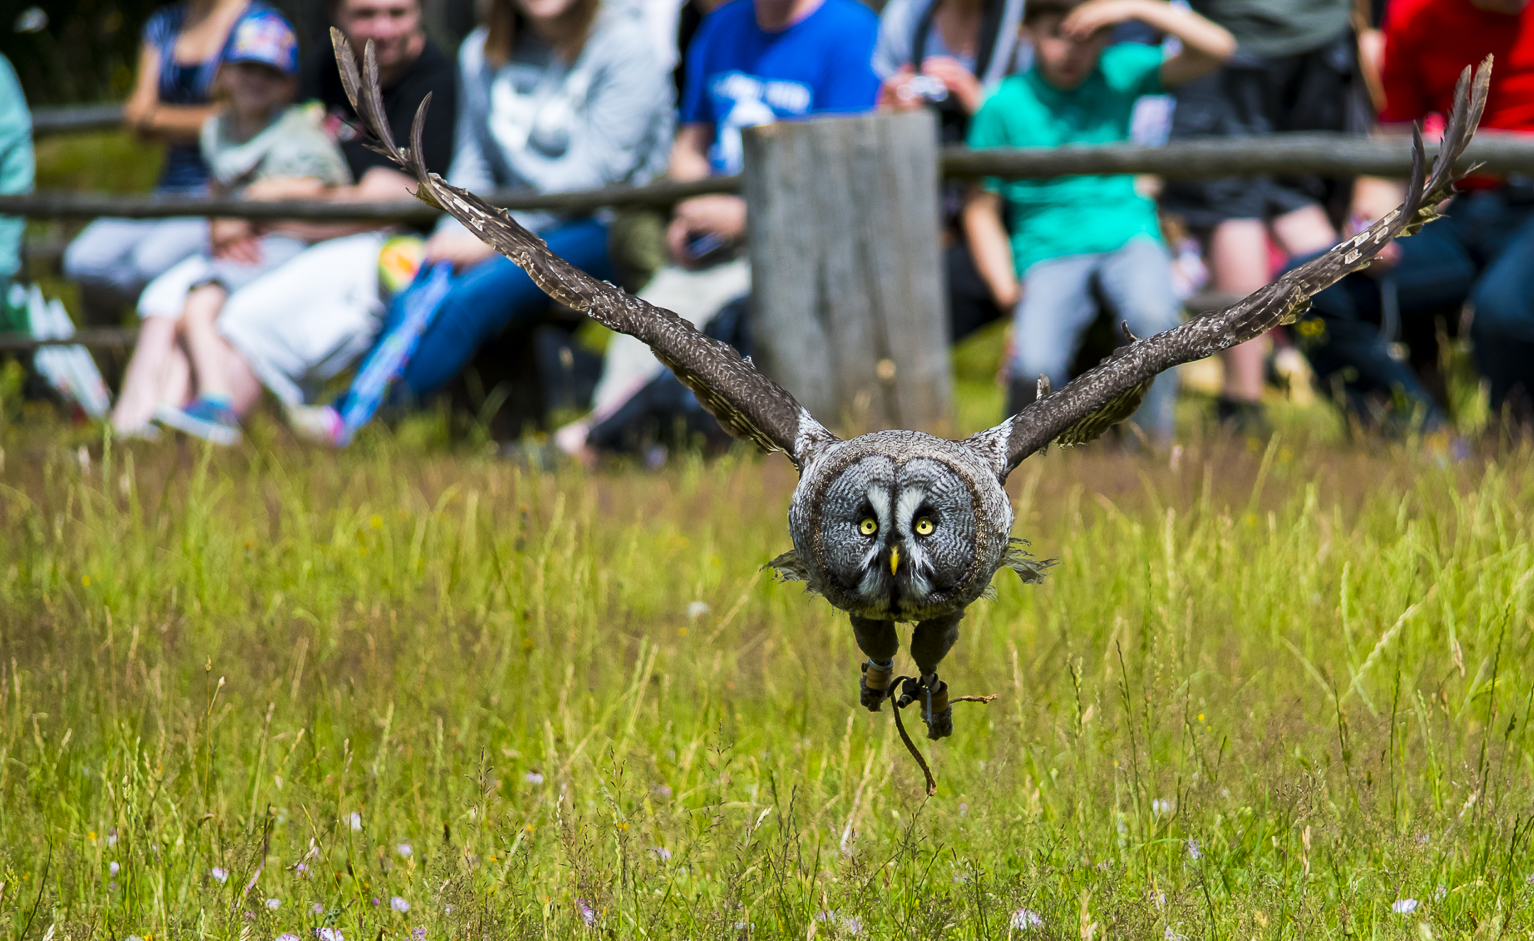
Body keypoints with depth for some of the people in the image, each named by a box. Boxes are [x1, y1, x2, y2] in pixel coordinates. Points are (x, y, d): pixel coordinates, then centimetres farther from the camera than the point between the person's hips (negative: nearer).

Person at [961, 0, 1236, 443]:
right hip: (1050, 252, -1)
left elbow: (1216, 49, -4)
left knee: (1152, 312, -35)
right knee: (1036, 366, -29)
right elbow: (980, 211, 4)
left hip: (1126, 236, 1)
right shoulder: (1005, 107, 0)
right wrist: (1009, 294, -8)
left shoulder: (1117, 72, 5)